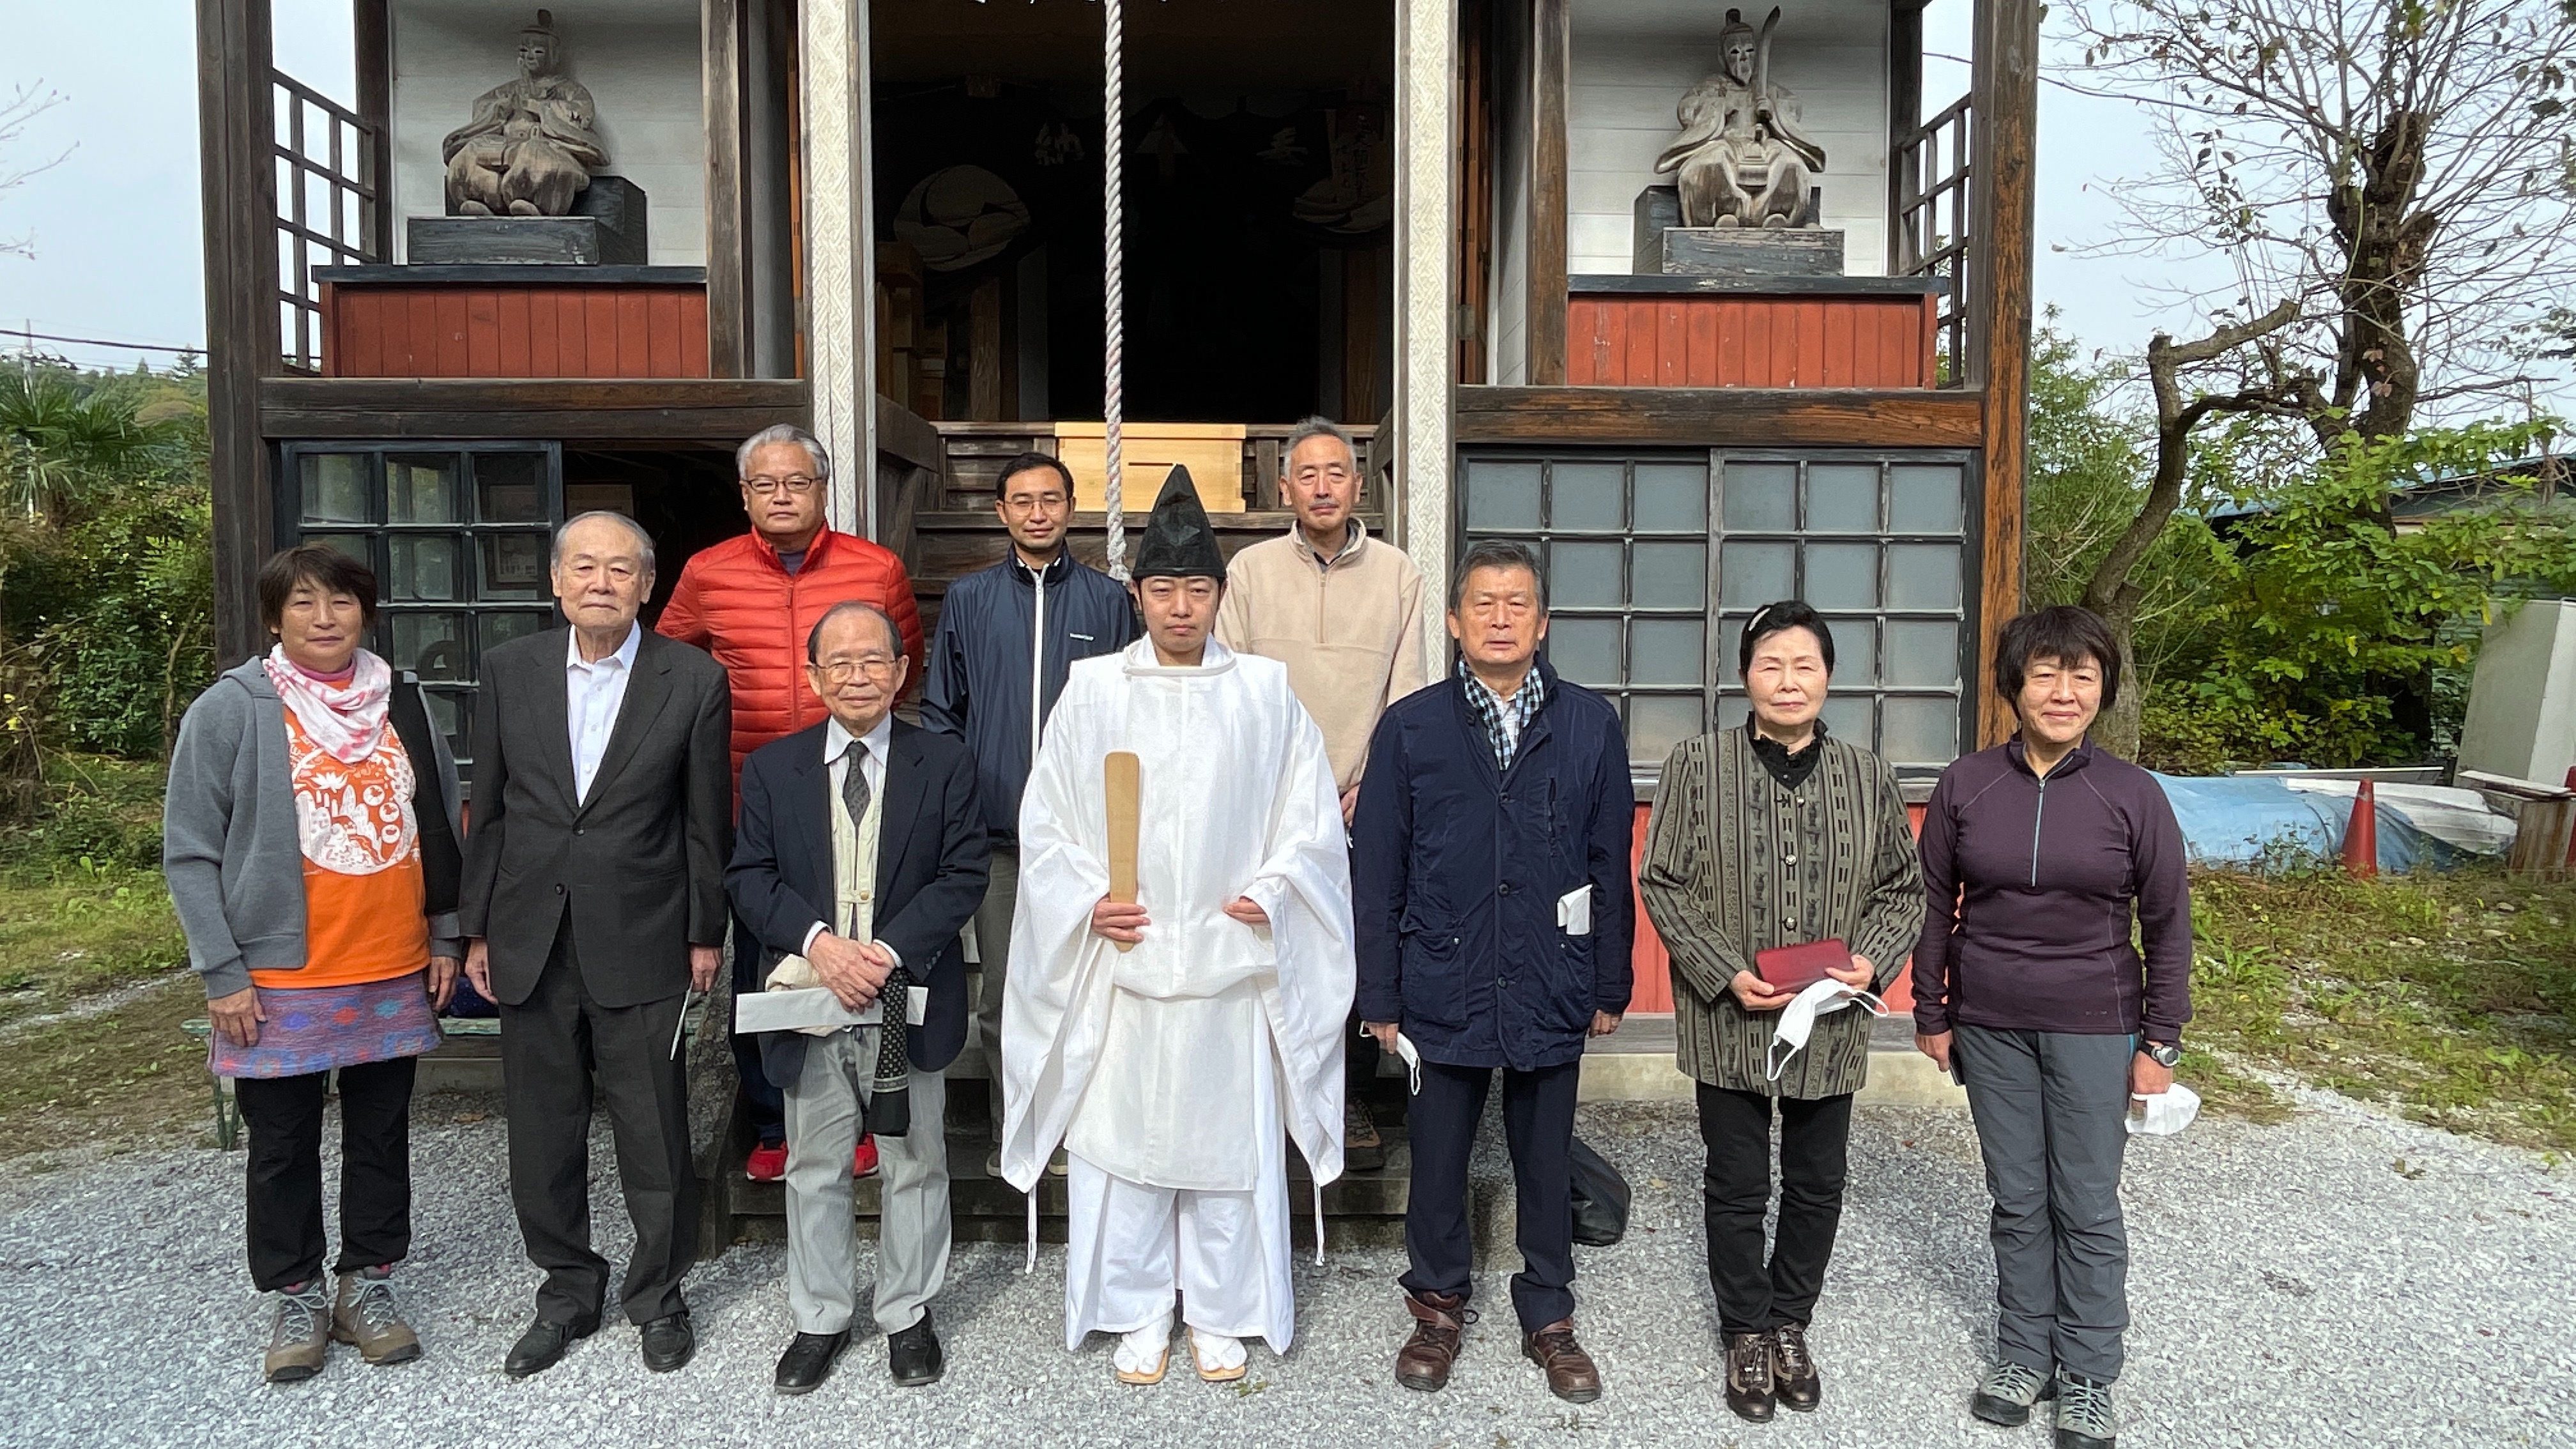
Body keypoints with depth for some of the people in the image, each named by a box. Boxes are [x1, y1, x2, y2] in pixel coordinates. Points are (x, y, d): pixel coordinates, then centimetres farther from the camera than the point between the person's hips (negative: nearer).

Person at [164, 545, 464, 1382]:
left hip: (396, 974, 3)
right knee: (283, 1147, 10)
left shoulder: (403, 702, 5)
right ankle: (296, 1298, 27)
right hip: (280, 983, -3)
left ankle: (366, 1284, 28)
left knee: (382, 1136, 13)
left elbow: (440, 827, 11)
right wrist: (222, 973, -9)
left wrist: (445, 937, 8)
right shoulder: (231, 709, -6)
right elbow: (189, 851, -5)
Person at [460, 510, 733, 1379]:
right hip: (530, 946, 3)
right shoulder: (509, 670, 3)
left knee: (654, 1135, 6)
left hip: (641, 947, -3)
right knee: (543, 1136, 13)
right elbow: (488, 810, 8)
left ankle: (659, 1294, 27)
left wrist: (706, 934, -1)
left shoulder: (693, 681, -5)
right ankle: (567, 1291, 32)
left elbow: (705, 821, -1)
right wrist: (478, 928, 7)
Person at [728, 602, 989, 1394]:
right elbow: (750, 877, -2)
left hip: (910, 1000, -1)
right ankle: (820, 1318, 32)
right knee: (814, 1170, 14)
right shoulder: (771, 768, 3)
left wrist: (890, 950, -19)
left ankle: (908, 1314, 30)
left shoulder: (945, 764, -1)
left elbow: (963, 876, -7)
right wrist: (818, 942, -18)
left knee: (916, 1164, 12)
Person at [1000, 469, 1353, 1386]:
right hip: (1121, 963, 0)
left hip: (1232, 965, 0)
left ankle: (1222, 1315, 27)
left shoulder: (1266, 691, 2)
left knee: (1228, 1138, 9)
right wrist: (1089, 902, -9)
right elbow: (1045, 822, 4)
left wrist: (1270, 895, -9)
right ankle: (1139, 1313, 27)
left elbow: (1309, 819, 4)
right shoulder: (1092, 691, 2)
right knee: (1123, 1137, 8)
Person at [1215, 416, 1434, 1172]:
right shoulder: (1251, 571, 5)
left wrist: (1375, 783, -5)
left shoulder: (1397, 574, 6)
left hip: (1364, 805, 1)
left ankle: (1351, 1102, 20)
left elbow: (1408, 692, 5)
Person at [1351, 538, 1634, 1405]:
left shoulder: (1590, 725, -1)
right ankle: (1438, 1304, 34)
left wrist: (1610, 987, 5)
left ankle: (1548, 1316, 33)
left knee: (1546, 1162, 14)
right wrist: (1379, 997, -1)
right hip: (1444, 990, 0)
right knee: (1438, 1158, 13)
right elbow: (1377, 872, -1)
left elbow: (1610, 866, 4)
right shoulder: (1409, 729, -2)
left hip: (1551, 992, 1)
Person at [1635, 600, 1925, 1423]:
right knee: (1738, 1186, 11)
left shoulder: (1868, 777, 0)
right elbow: (1662, 884, -6)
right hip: (1728, 1021, -2)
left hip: (1831, 1026, 2)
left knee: (1817, 1184, 15)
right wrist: (1726, 975, -15)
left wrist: (1874, 962, -10)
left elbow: (1902, 890, 8)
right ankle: (1746, 1334, 30)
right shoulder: (1698, 767, -7)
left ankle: (1791, 1324, 37)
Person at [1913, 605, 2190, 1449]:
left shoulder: (2133, 795, -8)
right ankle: (2023, 1355, 30)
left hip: (2094, 1028, -1)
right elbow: (1937, 906, 3)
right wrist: (1931, 1014, 5)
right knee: (2017, 1202, 13)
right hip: (1990, 1027, 2)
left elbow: (2167, 924, -1)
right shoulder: (1965, 785, -4)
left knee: (2088, 1208, 8)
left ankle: (2089, 1378, 25)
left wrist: (2160, 1043, -1)